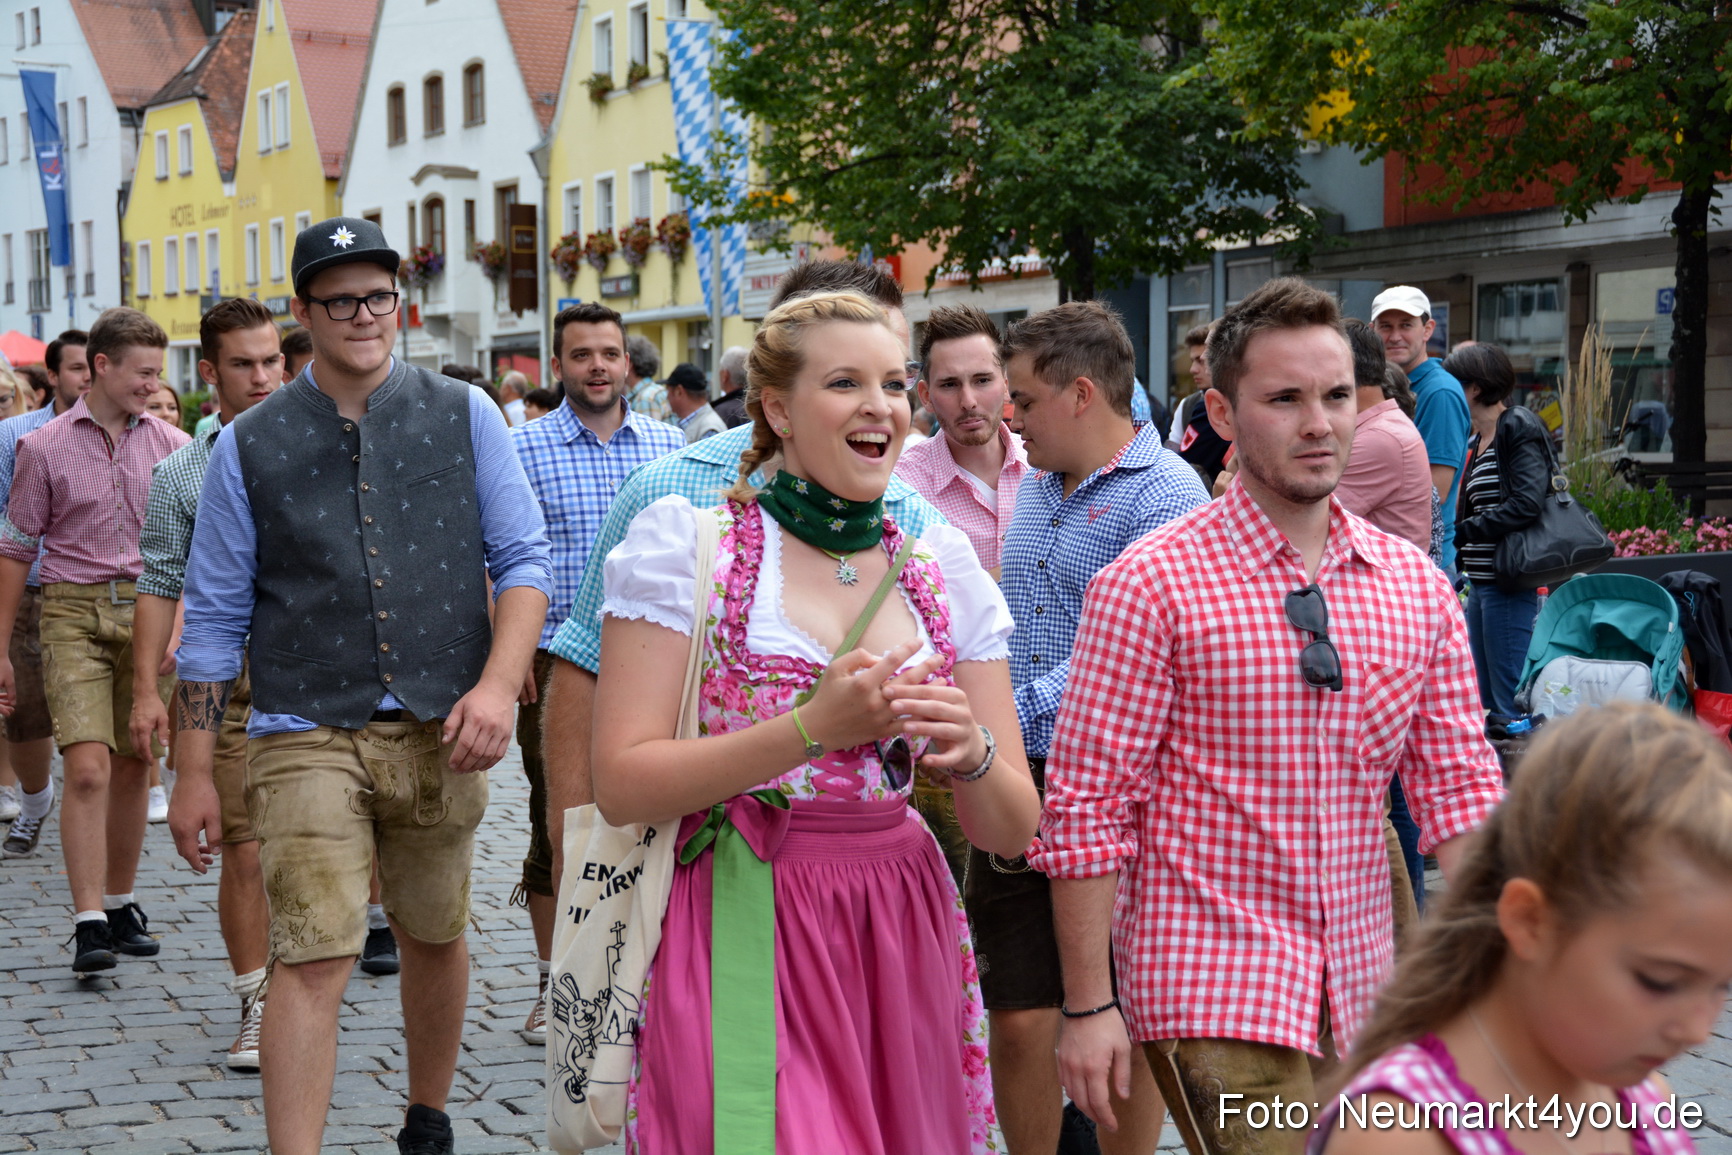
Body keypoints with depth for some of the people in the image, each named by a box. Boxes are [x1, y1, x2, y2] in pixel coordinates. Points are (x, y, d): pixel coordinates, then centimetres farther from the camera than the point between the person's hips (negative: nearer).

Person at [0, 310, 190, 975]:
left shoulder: (171, 445, 7)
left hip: (148, 612, 3)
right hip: (73, 612, -3)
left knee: (133, 767, 9)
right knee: (87, 769, -13)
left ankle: (120, 904, 23)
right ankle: (89, 924, -12)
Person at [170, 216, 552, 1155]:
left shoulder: (465, 417, 5)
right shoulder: (248, 446, 3)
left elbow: (525, 560, 4)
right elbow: (212, 617, 5)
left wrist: (497, 687, -12)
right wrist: (194, 773, 3)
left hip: (440, 731, 2)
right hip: (305, 735, -2)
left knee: (434, 938, 15)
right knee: (312, 959, -12)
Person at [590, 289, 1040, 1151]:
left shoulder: (941, 572, 9)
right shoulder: (689, 547, -3)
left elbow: (1013, 830, 7)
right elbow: (621, 784, -11)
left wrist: (971, 752, -15)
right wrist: (813, 727, -19)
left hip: (903, 946, 4)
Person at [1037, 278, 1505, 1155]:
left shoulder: (1419, 588, 6)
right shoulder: (1151, 586, -10)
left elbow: (1458, 786, 8)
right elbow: (1085, 806, -9)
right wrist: (1089, 1005, -10)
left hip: (1362, 987, 6)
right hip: (1210, 991, -5)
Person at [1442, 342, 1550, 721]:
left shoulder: (1519, 428, -9)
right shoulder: (1477, 441, 18)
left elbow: (1526, 504, -19)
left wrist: (1464, 531, -15)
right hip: (1481, 581, 10)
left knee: (1512, 702, -7)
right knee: (1487, 703, 13)